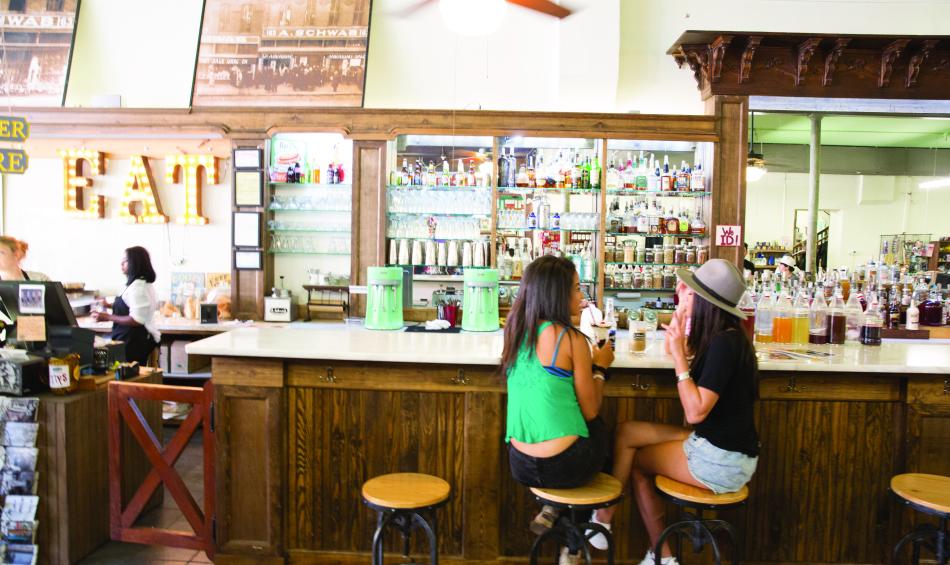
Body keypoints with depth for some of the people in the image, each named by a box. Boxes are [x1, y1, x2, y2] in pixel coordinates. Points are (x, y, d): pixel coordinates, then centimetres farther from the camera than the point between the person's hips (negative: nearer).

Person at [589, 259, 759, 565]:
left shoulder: (725, 342, -22)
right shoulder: (719, 336, 6)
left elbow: (695, 412, -26)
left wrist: (679, 355, -23)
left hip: (723, 459, -9)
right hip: (714, 442, 9)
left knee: (634, 458, 1)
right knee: (627, 431, 5)